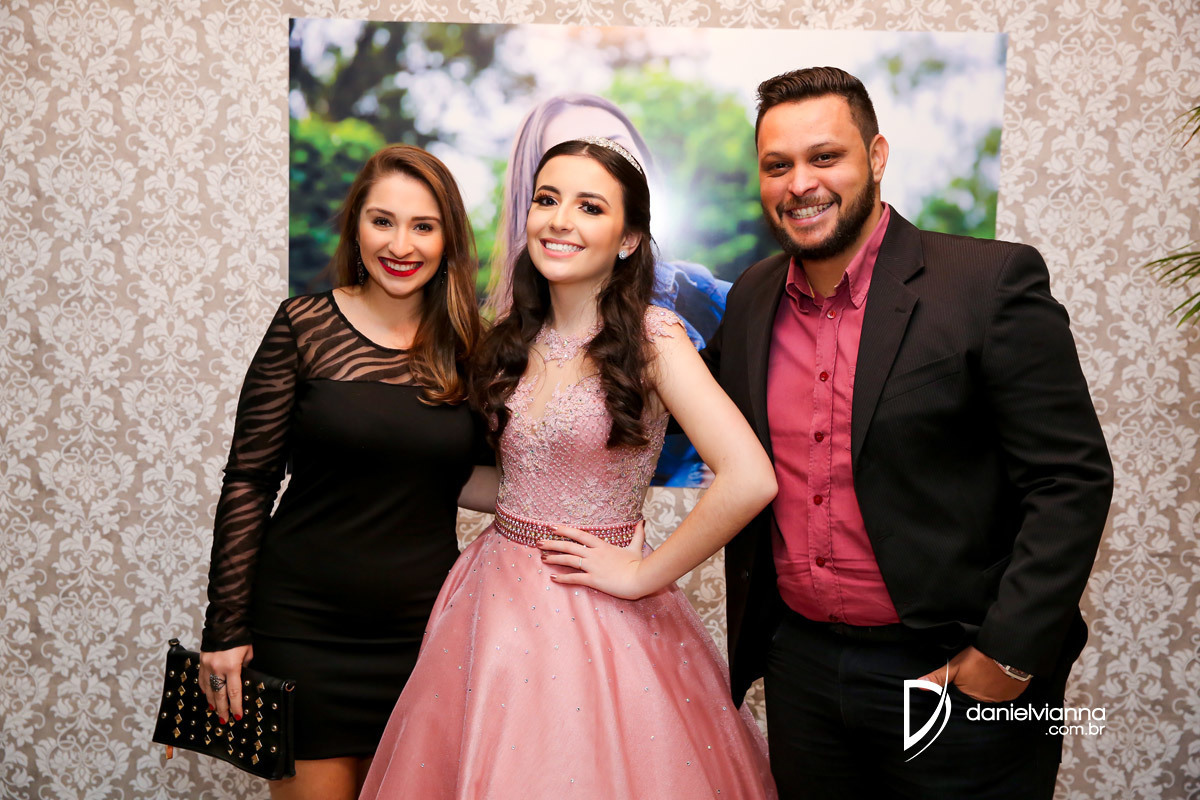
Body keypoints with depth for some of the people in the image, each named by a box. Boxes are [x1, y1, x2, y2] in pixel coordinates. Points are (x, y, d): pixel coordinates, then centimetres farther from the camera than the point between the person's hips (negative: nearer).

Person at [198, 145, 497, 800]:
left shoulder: (467, 346, 2)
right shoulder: (304, 326, -5)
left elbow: (457, 478, 8)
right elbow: (248, 481, -4)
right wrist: (225, 630, -6)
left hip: (423, 626, 3)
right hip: (304, 626, -2)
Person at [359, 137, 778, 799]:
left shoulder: (651, 337, -15)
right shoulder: (513, 342, 4)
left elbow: (748, 479, -26)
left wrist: (643, 575, -18)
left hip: (596, 614, -5)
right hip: (495, 600, 6)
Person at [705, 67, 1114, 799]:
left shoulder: (993, 281, -12)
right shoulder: (753, 298, 4)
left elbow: (1072, 480, -13)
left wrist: (1008, 655, -16)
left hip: (954, 675, -5)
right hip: (799, 663, 5)